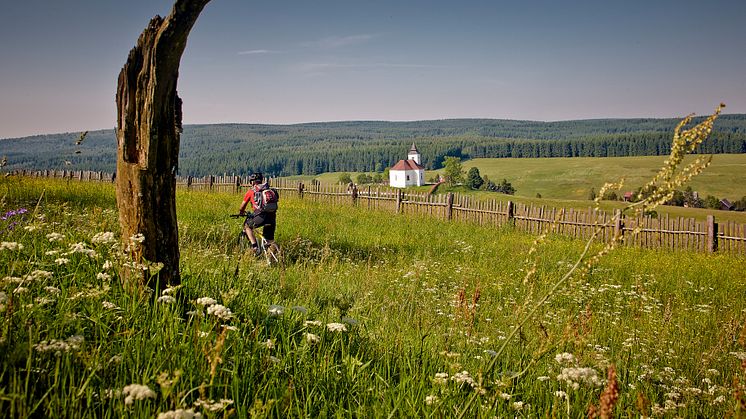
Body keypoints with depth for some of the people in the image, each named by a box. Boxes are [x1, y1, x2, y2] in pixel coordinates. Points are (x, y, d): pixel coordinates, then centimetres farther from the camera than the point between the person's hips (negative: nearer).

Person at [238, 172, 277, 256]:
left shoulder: (251, 191, 12)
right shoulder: (269, 190, 22)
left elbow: (243, 206, 22)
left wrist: (241, 212, 43)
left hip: (261, 216, -4)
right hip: (272, 216, 4)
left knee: (247, 226, 22)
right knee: (270, 240, 19)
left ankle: (255, 247, 6)